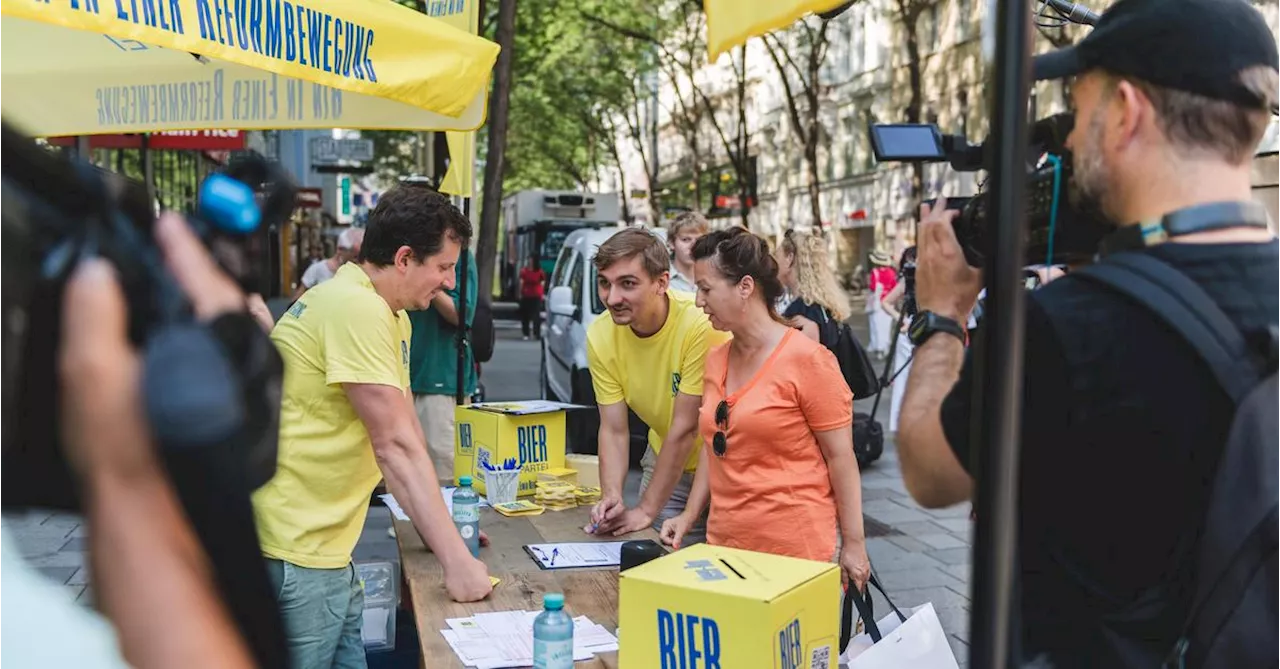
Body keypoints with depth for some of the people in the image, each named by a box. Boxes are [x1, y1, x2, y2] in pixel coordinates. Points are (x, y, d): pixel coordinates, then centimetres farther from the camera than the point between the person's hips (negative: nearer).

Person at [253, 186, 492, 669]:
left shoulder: (391, 316, 12)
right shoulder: (356, 308, -21)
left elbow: (407, 433, 11)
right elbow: (396, 447, -24)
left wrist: (443, 531, 5)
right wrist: (456, 560, -21)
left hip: (325, 548, 9)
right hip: (295, 552, -9)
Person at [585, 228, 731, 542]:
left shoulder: (701, 322, -30)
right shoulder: (601, 336, -12)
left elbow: (685, 428, -25)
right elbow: (613, 430, -8)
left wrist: (646, 510, -20)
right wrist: (611, 497, -25)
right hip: (664, 462, 4)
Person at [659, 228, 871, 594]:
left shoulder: (807, 359, -12)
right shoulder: (715, 359, 7)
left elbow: (840, 456, -9)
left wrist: (853, 544, -8)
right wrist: (689, 515, 11)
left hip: (797, 550, -6)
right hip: (725, 544, 6)